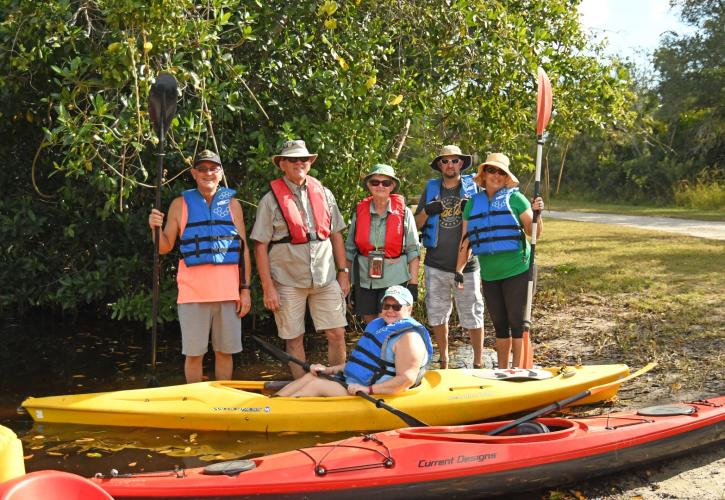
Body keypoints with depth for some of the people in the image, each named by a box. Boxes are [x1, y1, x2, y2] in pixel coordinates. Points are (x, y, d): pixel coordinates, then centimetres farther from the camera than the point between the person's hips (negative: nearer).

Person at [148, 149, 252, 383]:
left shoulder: (232, 204, 9)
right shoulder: (180, 204, 6)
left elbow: (243, 249, 9)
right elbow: (164, 248, 7)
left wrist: (245, 289, 4)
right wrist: (156, 228, -13)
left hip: (229, 291, 1)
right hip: (193, 292, -1)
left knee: (225, 352, 8)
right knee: (194, 354, 3)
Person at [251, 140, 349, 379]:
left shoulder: (324, 194, 9)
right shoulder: (270, 200, -3)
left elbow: (336, 235, 14)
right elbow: (260, 247, -5)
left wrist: (343, 272, 8)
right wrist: (268, 288, -10)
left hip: (325, 279, 3)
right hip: (288, 281, -3)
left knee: (337, 334, 2)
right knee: (294, 339, 5)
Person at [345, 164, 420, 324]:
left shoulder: (404, 213, -3)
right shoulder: (359, 212, 3)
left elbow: (413, 250, -1)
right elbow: (349, 249, 9)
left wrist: (413, 283, -5)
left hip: (394, 280, -2)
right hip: (365, 279, 3)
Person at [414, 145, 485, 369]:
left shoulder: (472, 187, 3)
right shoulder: (431, 188, 8)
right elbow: (417, 224, 9)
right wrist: (427, 211, -12)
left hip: (466, 264, -2)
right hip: (435, 265, 3)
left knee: (473, 316, 1)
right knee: (437, 315, 10)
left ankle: (478, 362, 15)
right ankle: (444, 361, 26)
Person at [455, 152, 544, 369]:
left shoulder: (515, 198, -1)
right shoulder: (473, 203, 11)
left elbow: (534, 233, -5)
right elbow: (466, 239, 13)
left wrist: (536, 214, -23)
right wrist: (458, 270, 8)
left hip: (517, 270, -4)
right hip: (489, 274, 4)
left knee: (516, 321, -1)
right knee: (499, 325, 12)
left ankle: (517, 370, 7)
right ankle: (502, 372, 23)